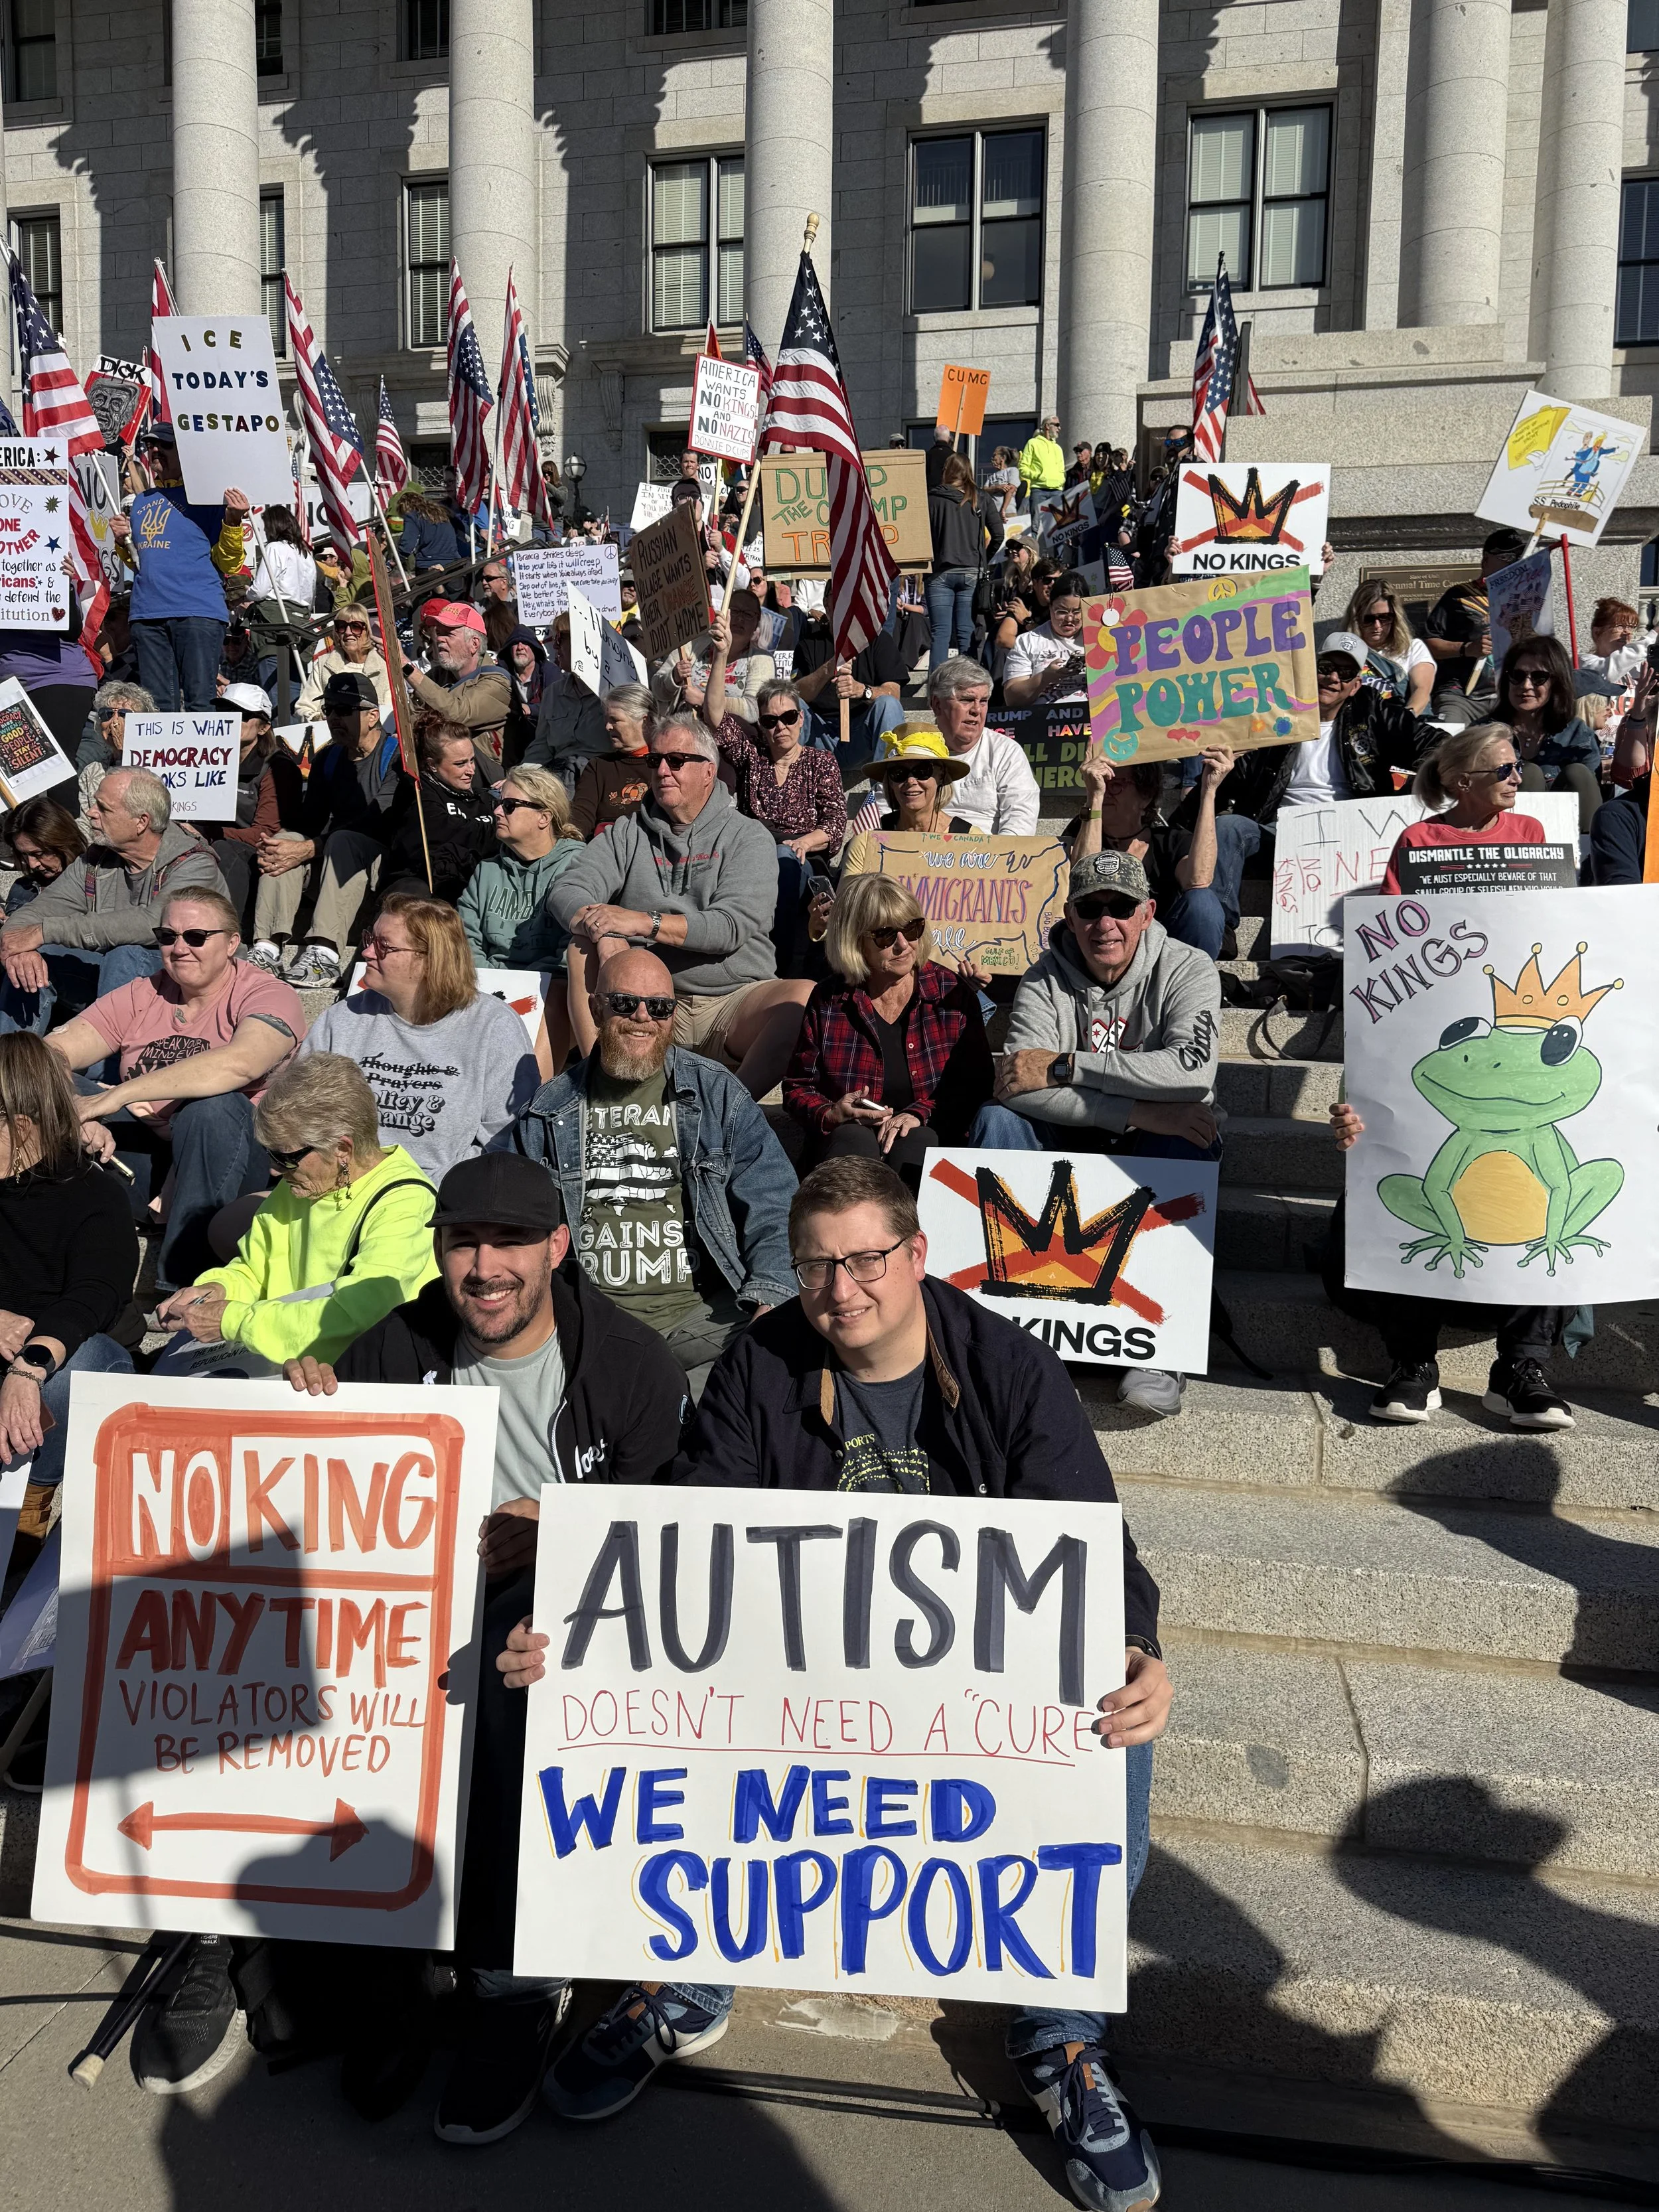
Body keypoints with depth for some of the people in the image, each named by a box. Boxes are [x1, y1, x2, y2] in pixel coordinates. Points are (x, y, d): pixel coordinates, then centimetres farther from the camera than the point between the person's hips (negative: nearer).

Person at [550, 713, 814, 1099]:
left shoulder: (748, 837, 3)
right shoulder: (628, 832, 13)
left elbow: (732, 927, -13)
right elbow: (567, 892, -1)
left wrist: (644, 922, -21)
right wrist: (603, 935, -24)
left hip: (734, 999, -2)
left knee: (806, 1000, -31)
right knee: (588, 945, -22)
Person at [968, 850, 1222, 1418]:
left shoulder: (1187, 970, -7)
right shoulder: (1045, 980, -4)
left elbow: (1192, 1070, -27)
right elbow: (1019, 1086, -21)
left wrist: (1063, 1066, -27)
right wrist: (1137, 1112, -29)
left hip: (1155, 1153, -2)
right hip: (1071, 1146, 2)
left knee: (1187, 1142, -34)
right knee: (995, 1119, -22)